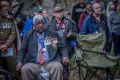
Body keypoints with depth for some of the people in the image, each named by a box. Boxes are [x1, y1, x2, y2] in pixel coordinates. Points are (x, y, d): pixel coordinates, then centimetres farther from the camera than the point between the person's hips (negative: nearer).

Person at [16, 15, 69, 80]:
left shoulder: (53, 34, 13)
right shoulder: (29, 35, 13)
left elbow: (62, 47, 14)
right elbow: (22, 50, 12)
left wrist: (65, 56, -7)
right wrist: (19, 62, -5)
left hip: (50, 64, 0)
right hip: (34, 64, 1)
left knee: (58, 66, -32)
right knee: (25, 68, -30)